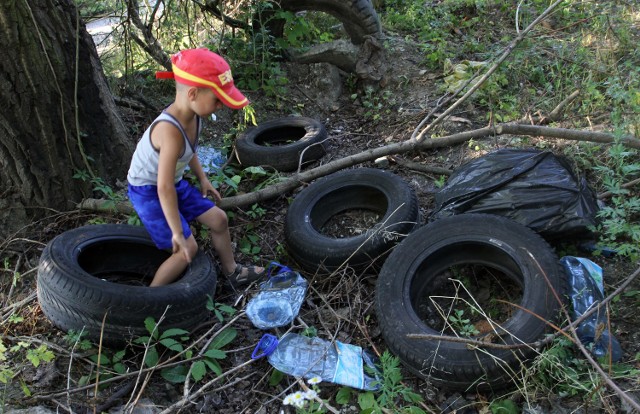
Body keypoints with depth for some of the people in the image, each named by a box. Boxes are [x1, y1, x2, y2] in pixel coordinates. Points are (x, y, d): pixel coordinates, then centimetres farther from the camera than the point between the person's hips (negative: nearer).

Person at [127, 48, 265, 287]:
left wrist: (202, 178, 13)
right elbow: (165, 188, -36)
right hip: (148, 192, -8)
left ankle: (232, 272, 32)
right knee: (187, 248, -11)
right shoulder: (170, 130, -37)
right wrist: (178, 233, -29)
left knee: (218, 219, 11)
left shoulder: (193, 116, -11)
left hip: (176, 183, 8)